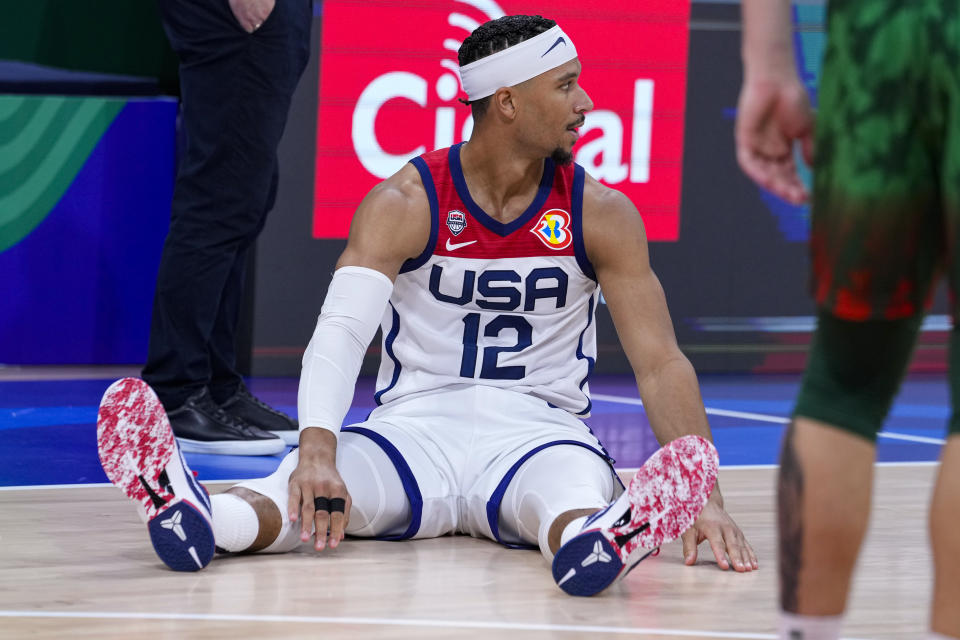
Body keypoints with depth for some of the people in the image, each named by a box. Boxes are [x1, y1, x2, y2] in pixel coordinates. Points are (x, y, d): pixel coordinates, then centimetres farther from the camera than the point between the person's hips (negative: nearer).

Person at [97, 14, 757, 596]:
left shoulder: (601, 213, 1)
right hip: (416, 426, 0)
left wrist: (705, 497, -16)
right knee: (312, 488, -34)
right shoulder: (406, 204, -5)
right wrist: (317, 450, -38)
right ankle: (191, 517, -65)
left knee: (577, 494, -39)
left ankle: (595, 543, -74)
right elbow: (340, 331, -17)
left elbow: (661, 363, -1)